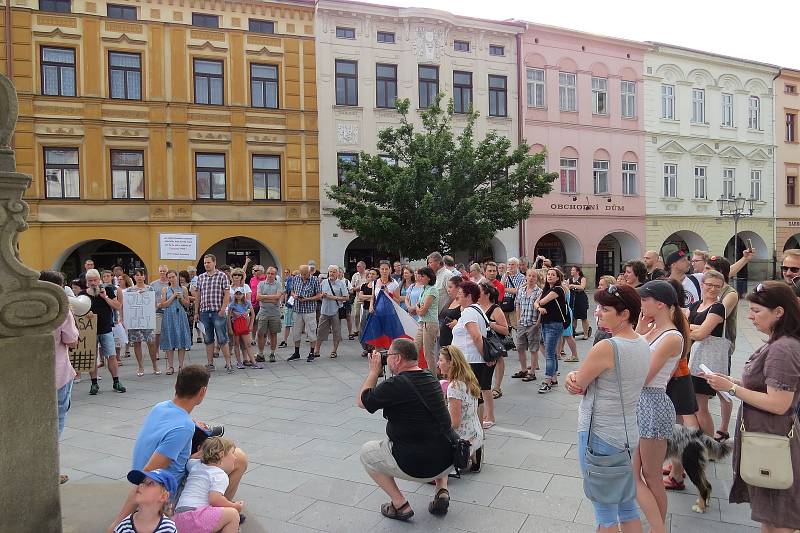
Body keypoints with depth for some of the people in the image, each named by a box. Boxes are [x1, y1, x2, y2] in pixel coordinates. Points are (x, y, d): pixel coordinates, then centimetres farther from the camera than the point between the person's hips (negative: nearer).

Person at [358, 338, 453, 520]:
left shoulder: (396, 384, -16)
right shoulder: (430, 378, 5)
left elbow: (361, 401, -1)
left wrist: (374, 371, 8)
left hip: (416, 467, -6)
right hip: (447, 462, 7)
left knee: (366, 452, 16)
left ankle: (400, 505, 10)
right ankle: (442, 492, 20)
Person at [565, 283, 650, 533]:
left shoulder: (606, 347, -24)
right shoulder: (643, 344, 2)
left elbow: (577, 385, -15)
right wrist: (578, 377, -8)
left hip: (599, 436, -8)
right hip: (628, 433, 8)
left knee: (605, 513, 8)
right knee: (627, 506, 21)